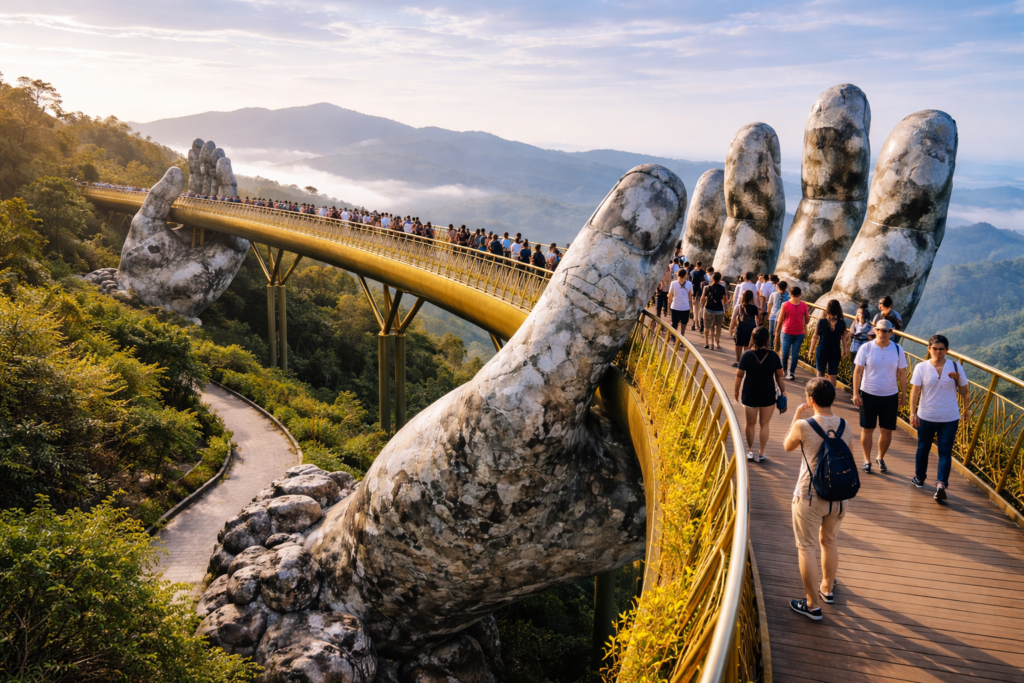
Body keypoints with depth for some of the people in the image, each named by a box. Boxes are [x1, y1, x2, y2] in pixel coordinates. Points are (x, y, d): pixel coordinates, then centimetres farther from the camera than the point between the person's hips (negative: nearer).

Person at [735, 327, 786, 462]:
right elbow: (779, 376, -2)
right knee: (764, 424, 11)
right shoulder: (773, 356, -7)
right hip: (768, 395, 0)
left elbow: (739, 375, -4)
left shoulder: (747, 355, -9)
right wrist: (783, 392, 10)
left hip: (750, 394, 0)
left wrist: (736, 390, 8)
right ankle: (761, 453, 14)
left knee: (750, 423, 15)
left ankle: (750, 451, 23)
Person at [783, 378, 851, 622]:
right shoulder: (844, 426, -4)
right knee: (829, 541, 26)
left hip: (810, 498, -5)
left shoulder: (803, 426, -17)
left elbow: (787, 447, 3)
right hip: (839, 496, 5)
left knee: (806, 548, 9)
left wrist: (796, 417, 7)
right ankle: (827, 589, 45)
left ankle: (813, 605, 15)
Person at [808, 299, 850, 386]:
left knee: (820, 373, 14)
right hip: (835, 352, 1)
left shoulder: (821, 322, -9)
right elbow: (844, 338, 0)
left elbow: (815, 337, -4)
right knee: (832, 375, 7)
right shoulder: (842, 323, -4)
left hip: (821, 351, -1)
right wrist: (844, 351, 8)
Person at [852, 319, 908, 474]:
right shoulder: (866, 348, -7)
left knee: (887, 431, 8)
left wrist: (903, 395, 4)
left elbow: (902, 374, 5)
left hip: (890, 397, 2)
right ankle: (867, 460, 22)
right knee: (867, 429, 7)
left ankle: (880, 458, 29)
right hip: (868, 395, -2)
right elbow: (858, 371, -4)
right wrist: (856, 393, -8)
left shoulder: (897, 349, -1)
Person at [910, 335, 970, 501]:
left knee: (945, 452, 3)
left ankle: (941, 484, 7)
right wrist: (913, 413, -15)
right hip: (926, 417, 0)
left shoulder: (956, 367, -3)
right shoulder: (921, 367, -7)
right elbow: (915, 391, -10)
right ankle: (919, 478, 15)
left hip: (950, 418, 0)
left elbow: (964, 391, 5)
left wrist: (967, 410, 6)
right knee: (923, 448, 9)